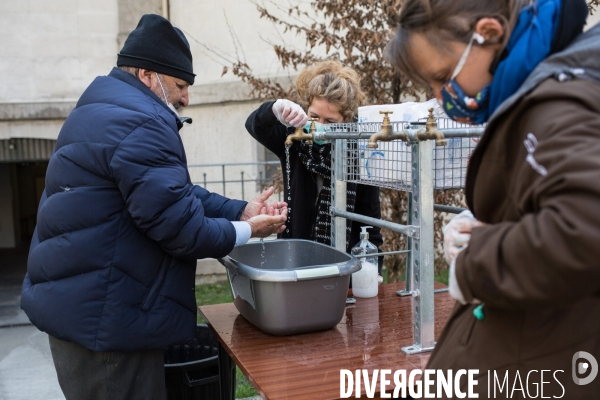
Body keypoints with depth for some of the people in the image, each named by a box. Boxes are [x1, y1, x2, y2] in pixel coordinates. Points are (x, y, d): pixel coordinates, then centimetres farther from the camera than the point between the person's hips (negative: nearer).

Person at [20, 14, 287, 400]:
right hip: (102, 319, -11)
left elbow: (176, 193, 16)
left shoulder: (105, 111, 15)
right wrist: (247, 231, -7)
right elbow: (180, 227, -23)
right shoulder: (140, 124, -20)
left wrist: (240, 210, 6)